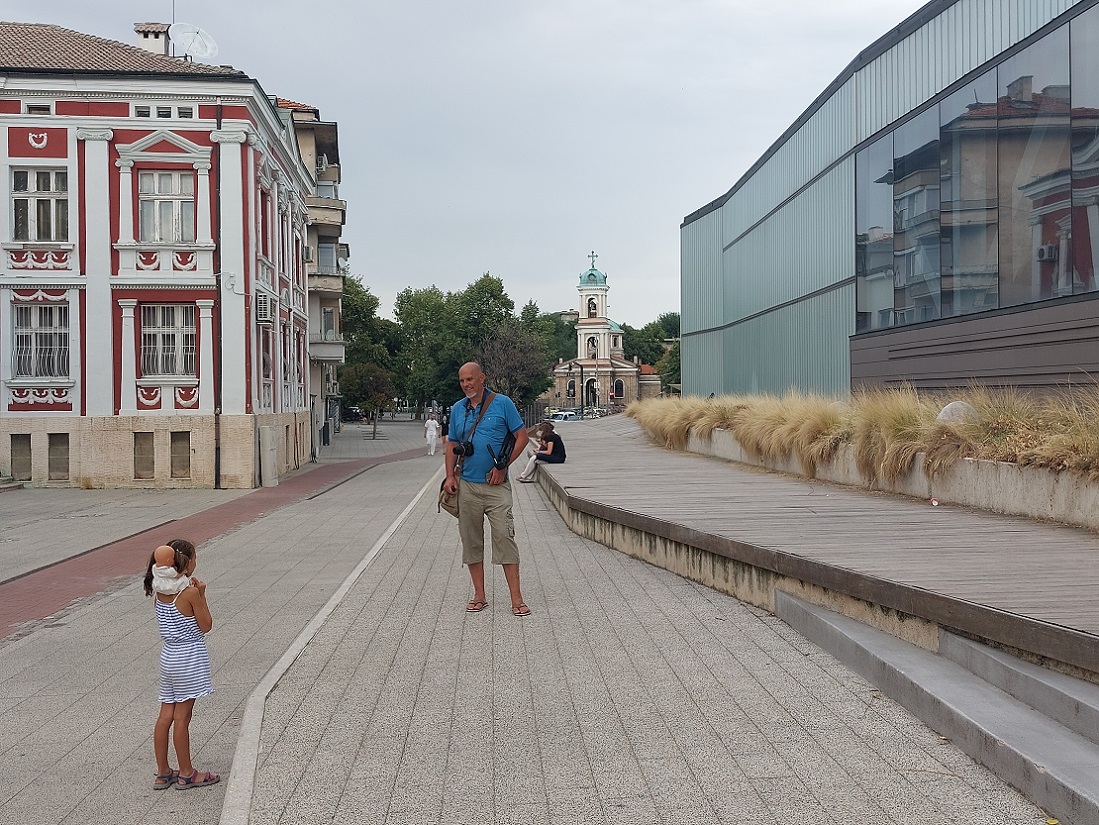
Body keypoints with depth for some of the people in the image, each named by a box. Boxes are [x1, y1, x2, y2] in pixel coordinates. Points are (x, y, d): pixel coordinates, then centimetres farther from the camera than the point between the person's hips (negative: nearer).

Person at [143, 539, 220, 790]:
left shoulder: (160, 589, -1)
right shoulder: (190, 592, -18)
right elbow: (205, 626, -10)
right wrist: (201, 595, -6)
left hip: (168, 655, 7)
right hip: (190, 657, -7)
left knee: (166, 715, 11)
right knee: (182, 717, 1)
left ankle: (163, 773, 19)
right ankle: (186, 774, 13)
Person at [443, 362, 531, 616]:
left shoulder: (502, 403, -1)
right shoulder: (457, 409, 11)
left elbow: (522, 437, 0)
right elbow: (452, 445, 17)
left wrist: (503, 466, -8)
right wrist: (450, 476, 4)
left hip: (496, 485, -4)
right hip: (467, 485, 4)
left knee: (504, 537, -9)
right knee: (471, 540, 6)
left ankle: (516, 598, -6)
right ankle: (479, 596, 15)